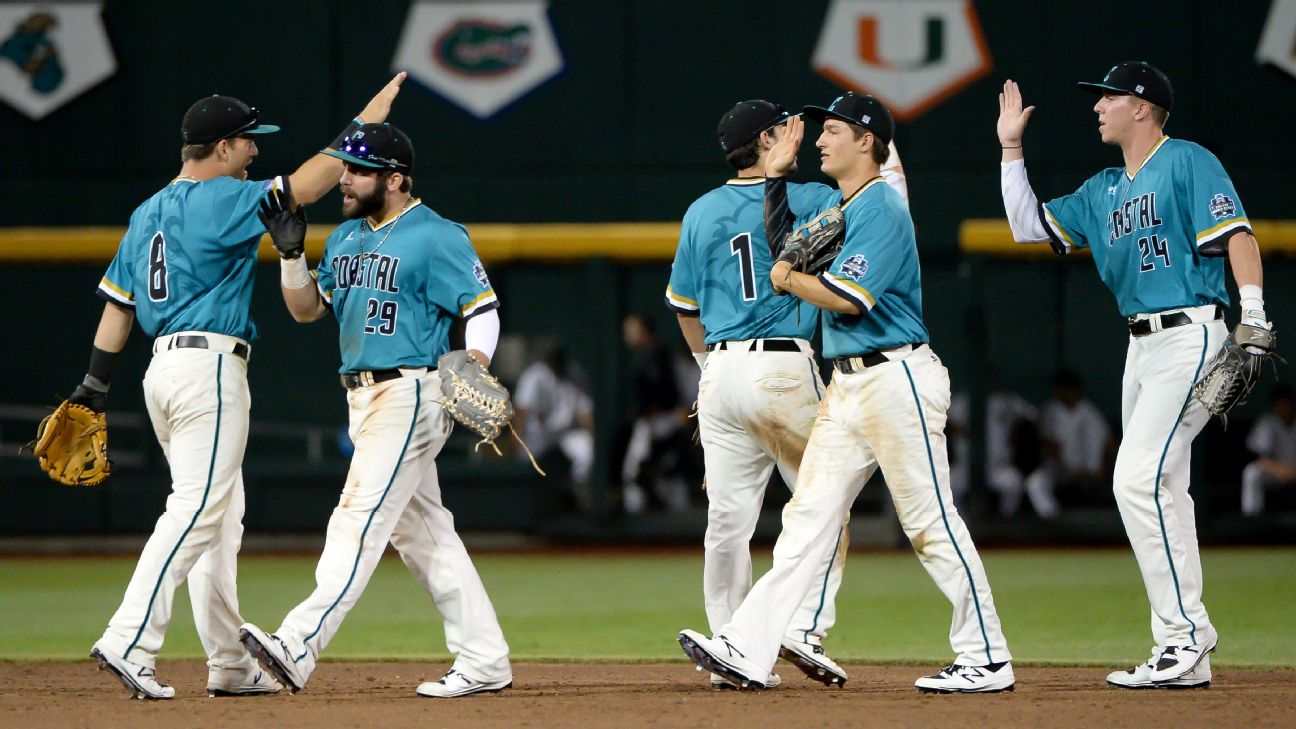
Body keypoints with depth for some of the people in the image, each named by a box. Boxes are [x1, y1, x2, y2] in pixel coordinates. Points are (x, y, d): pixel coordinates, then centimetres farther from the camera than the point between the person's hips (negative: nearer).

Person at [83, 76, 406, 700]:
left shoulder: (147, 214, 16)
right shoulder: (220, 199, -9)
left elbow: (117, 303, 16)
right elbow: (307, 183, -14)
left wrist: (95, 385, 17)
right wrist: (367, 121, -6)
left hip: (163, 368, 10)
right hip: (210, 368, -10)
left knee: (221, 518, 13)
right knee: (197, 511, -13)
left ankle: (230, 665, 13)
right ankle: (128, 644, -23)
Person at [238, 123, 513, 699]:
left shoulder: (437, 238, -9)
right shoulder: (345, 238, 15)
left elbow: (483, 307, -11)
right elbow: (307, 309, 17)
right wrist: (291, 254, 0)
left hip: (410, 396, -9)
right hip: (363, 398, 9)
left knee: (361, 518, -16)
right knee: (422, 532, 10)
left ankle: (298, 649, -27)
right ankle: (484, 661, 14)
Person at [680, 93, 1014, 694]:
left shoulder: (881, 210, -12)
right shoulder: (841, 210, 18)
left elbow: (848, 298, -21)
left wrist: (788, 280, -4)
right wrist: (776, 178, 22)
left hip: (895, 377, -10)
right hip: (848, 385, 10)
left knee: (931, 522, -6)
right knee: (808, 516, 3)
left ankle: (988, 659, -1)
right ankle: (748, 649, -1)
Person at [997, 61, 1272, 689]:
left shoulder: (1188, 163, -6)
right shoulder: (1103, 190, 20)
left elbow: (1235, 234, -14)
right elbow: (1030, 226, 24)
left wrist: (1253, 319, -24)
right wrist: (1011, 148, 18)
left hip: (1189, 334, -9)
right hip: (1142, 346, 9)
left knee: (1139, 479, -18)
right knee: (1159, 491, 7)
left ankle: (1185, 632, -15)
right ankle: (1185, 656, 10)